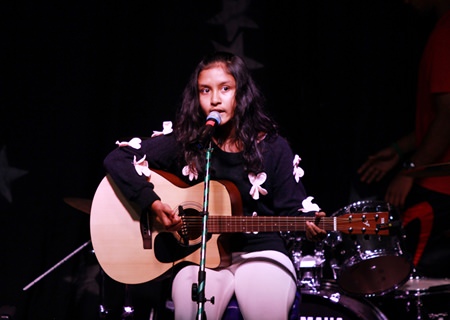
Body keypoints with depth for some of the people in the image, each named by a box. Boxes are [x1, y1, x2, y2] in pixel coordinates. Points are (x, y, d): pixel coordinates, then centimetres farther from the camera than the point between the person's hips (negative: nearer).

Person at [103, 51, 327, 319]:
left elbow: (292, 207, 1)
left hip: (260, 254, 0)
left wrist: (309, 224, -22)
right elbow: (117, 160, -2)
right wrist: (152, 203, -16)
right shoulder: (184, 141, 2)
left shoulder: (273, 147, 2)